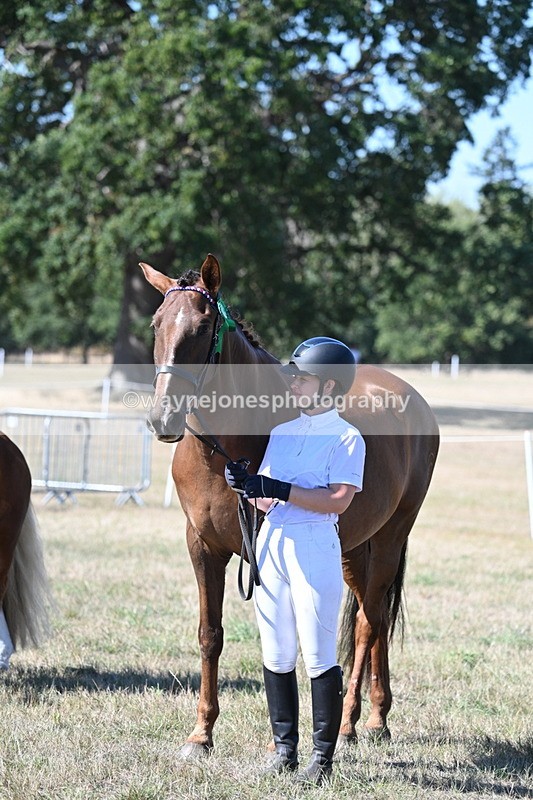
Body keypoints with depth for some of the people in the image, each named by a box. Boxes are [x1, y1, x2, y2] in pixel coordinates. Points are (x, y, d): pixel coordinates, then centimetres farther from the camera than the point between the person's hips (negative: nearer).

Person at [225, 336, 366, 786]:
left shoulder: (347, 439, -6)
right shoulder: (282, 431, 14)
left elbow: (339, 500, -18)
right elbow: (265, 500, 16)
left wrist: (278, 490, -22)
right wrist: (244, 481, -6)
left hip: (315, 546, -7)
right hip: (271, 542, 7)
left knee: (319, 655, -5)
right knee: (276, 654, 10)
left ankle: (323, 757, 0)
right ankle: (284, 748, 18)